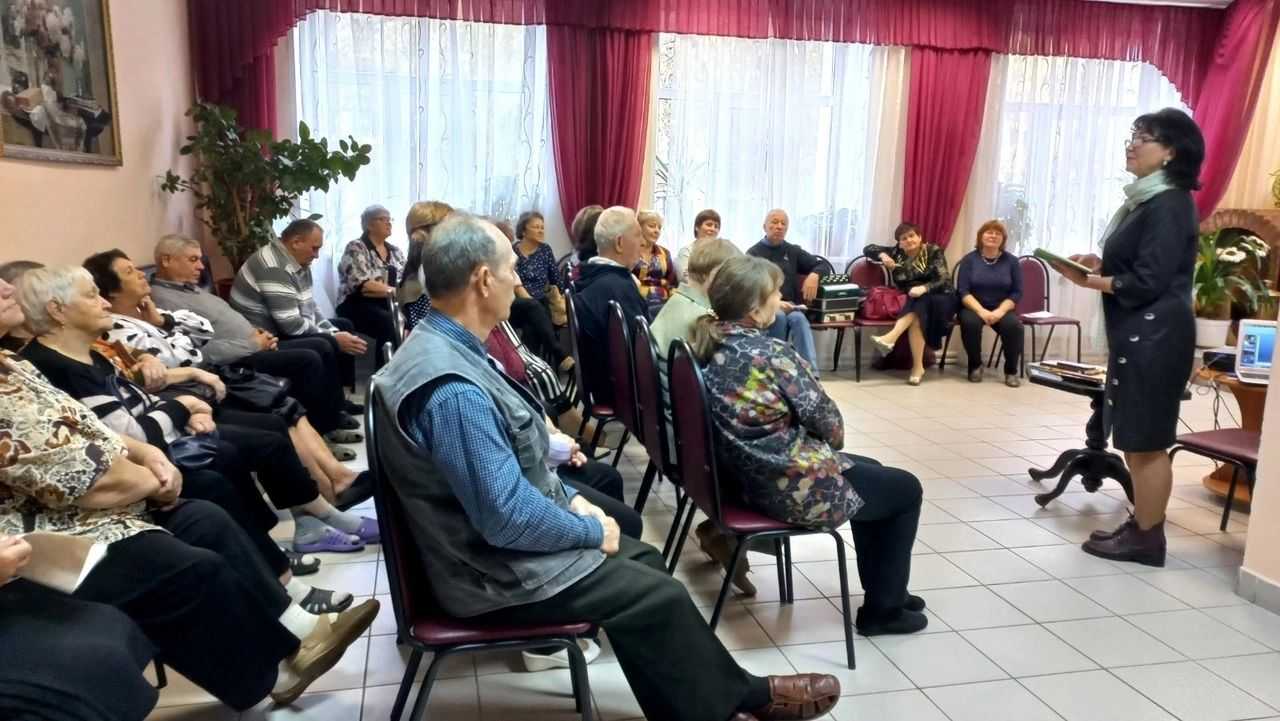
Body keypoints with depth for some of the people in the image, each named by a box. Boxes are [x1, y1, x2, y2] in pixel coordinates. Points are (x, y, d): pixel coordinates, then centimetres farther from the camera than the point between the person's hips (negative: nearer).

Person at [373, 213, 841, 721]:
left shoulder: (443, 348, 3)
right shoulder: (452, 389, -31)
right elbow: (508, 517, -30)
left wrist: (572, 499, 4)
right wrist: (592, 531, -14)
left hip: (500, 536, 10)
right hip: (499, 569, -10)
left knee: (644, 562, 13)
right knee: (660, 595, -1)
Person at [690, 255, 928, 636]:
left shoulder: (706, 340, 0)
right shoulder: (771, 354, -25)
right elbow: (828, 422, -15)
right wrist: (833, 442, 9)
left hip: (742, 472, 9)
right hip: (789, 487, -9)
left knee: (873, 471, 28)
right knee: (906, 489, 13)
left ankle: (882, 590, 38)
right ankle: (883, 609, 22)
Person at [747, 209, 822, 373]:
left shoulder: (793, 251, 18)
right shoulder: (753, 253, 6)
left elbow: (820, 265, 22)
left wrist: (814, 275, -4)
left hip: (789, 305, 2)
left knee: (799, 319, -32)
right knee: (779, 317, -37)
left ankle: (811, 374, -45)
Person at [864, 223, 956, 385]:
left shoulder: (933, 251, -3)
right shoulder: (897, 253, 8)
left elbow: (944, 280, -13)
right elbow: (867, 249, 11)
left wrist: (924, 288, -34)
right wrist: (882, 255, -11)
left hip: (940, 299, -2)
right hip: (912, 303, 3)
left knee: (919, 303, -36)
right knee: (917, 317, -33)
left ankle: (890, 338, -52)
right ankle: (918, 367, -38)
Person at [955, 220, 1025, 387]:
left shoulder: (1011, 261, 3)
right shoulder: (969, 259, 0)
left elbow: (1017, 293, -1)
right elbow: (963, 291, -7)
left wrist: (1000, 311, -18)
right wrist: (981, 311, -22)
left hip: (1002, 309, 1)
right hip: (974, 307, -1)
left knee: (1013, 324, -30)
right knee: (970, 321, -34)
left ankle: (1011, 371, -11)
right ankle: (975, 366, -9)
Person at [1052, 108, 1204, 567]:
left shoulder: (1169, 205, -14)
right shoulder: (1148, 200, 16)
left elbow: (1147, 282, -19)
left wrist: (1089, 281, -12)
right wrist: (1096, 262, 6)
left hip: (1154, 336, -10)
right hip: (1138, 334, 10)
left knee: (1147, 441, -3)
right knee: (1135, 439, 14)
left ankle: (1147, 539, 6)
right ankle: (1141, 525, 23)